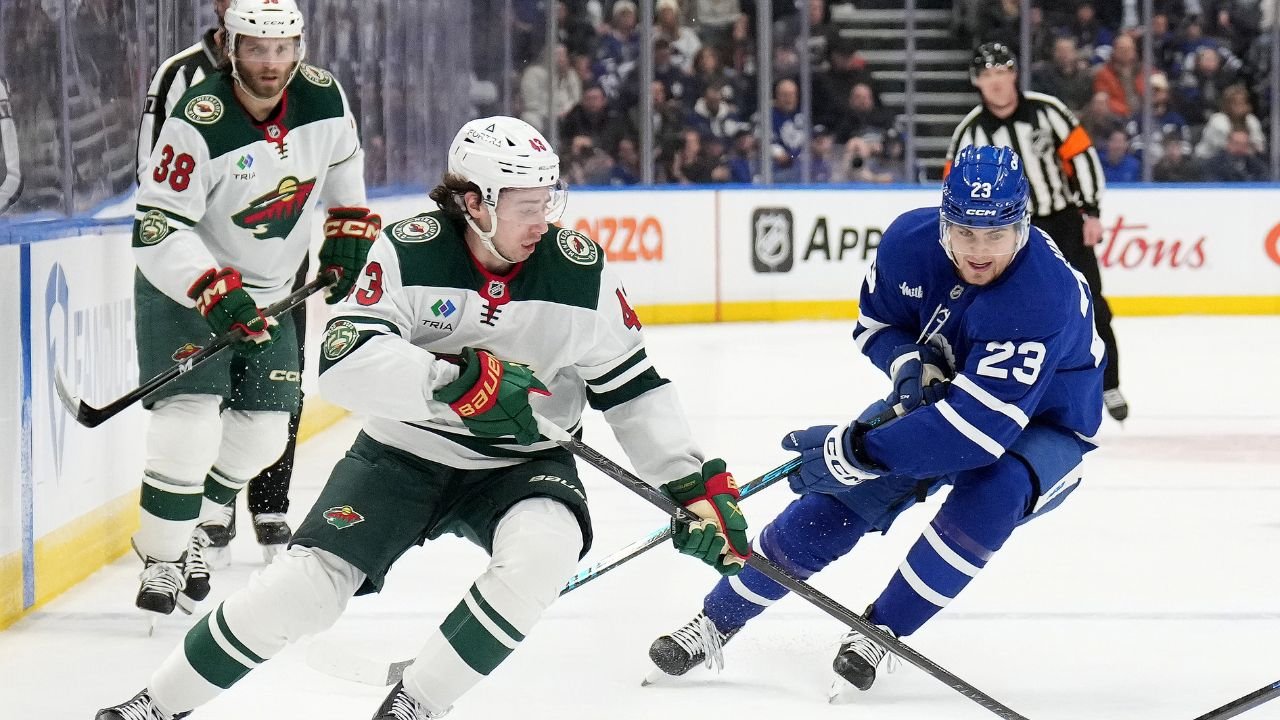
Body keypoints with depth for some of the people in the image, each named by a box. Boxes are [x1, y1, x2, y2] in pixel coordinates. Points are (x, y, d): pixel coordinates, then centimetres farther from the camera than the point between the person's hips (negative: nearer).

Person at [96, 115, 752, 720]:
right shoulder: (409, 253, -16)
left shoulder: (580, 269, -10)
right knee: (304, 586, -14)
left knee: (544, 550, -31)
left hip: (521, 463, 1)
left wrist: (696, 485, -8)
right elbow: (343, 360, -29)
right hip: (403, 453, -1)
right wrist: (459, 379, -39)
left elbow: (633, 389, -1)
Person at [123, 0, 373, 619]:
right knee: (191, 422, -19)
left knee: (263, 432, 7)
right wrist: (214, 291, -37)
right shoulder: (198, 125, -28)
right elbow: (157, 229, -28)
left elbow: (342, 158, 14)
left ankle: (189, 533, 26)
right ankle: (161, 561, -9)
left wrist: (348, 225, 9)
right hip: (183, 287, -6)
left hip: (270, 292, 6)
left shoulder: (323, 98, -11)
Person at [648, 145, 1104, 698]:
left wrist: (856, 450, -40)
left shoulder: (1044, 296, -38)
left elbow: (977, 425, -43)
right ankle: (717, 621, 8)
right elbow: (876, 322, 2)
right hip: (936, 393, 5)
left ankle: (880, 631, -15)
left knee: (990, 493, -35)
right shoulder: (911, 240, -19)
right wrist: (909, 364, -22)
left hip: (1041, 428, -5)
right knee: (840, 498, -9)